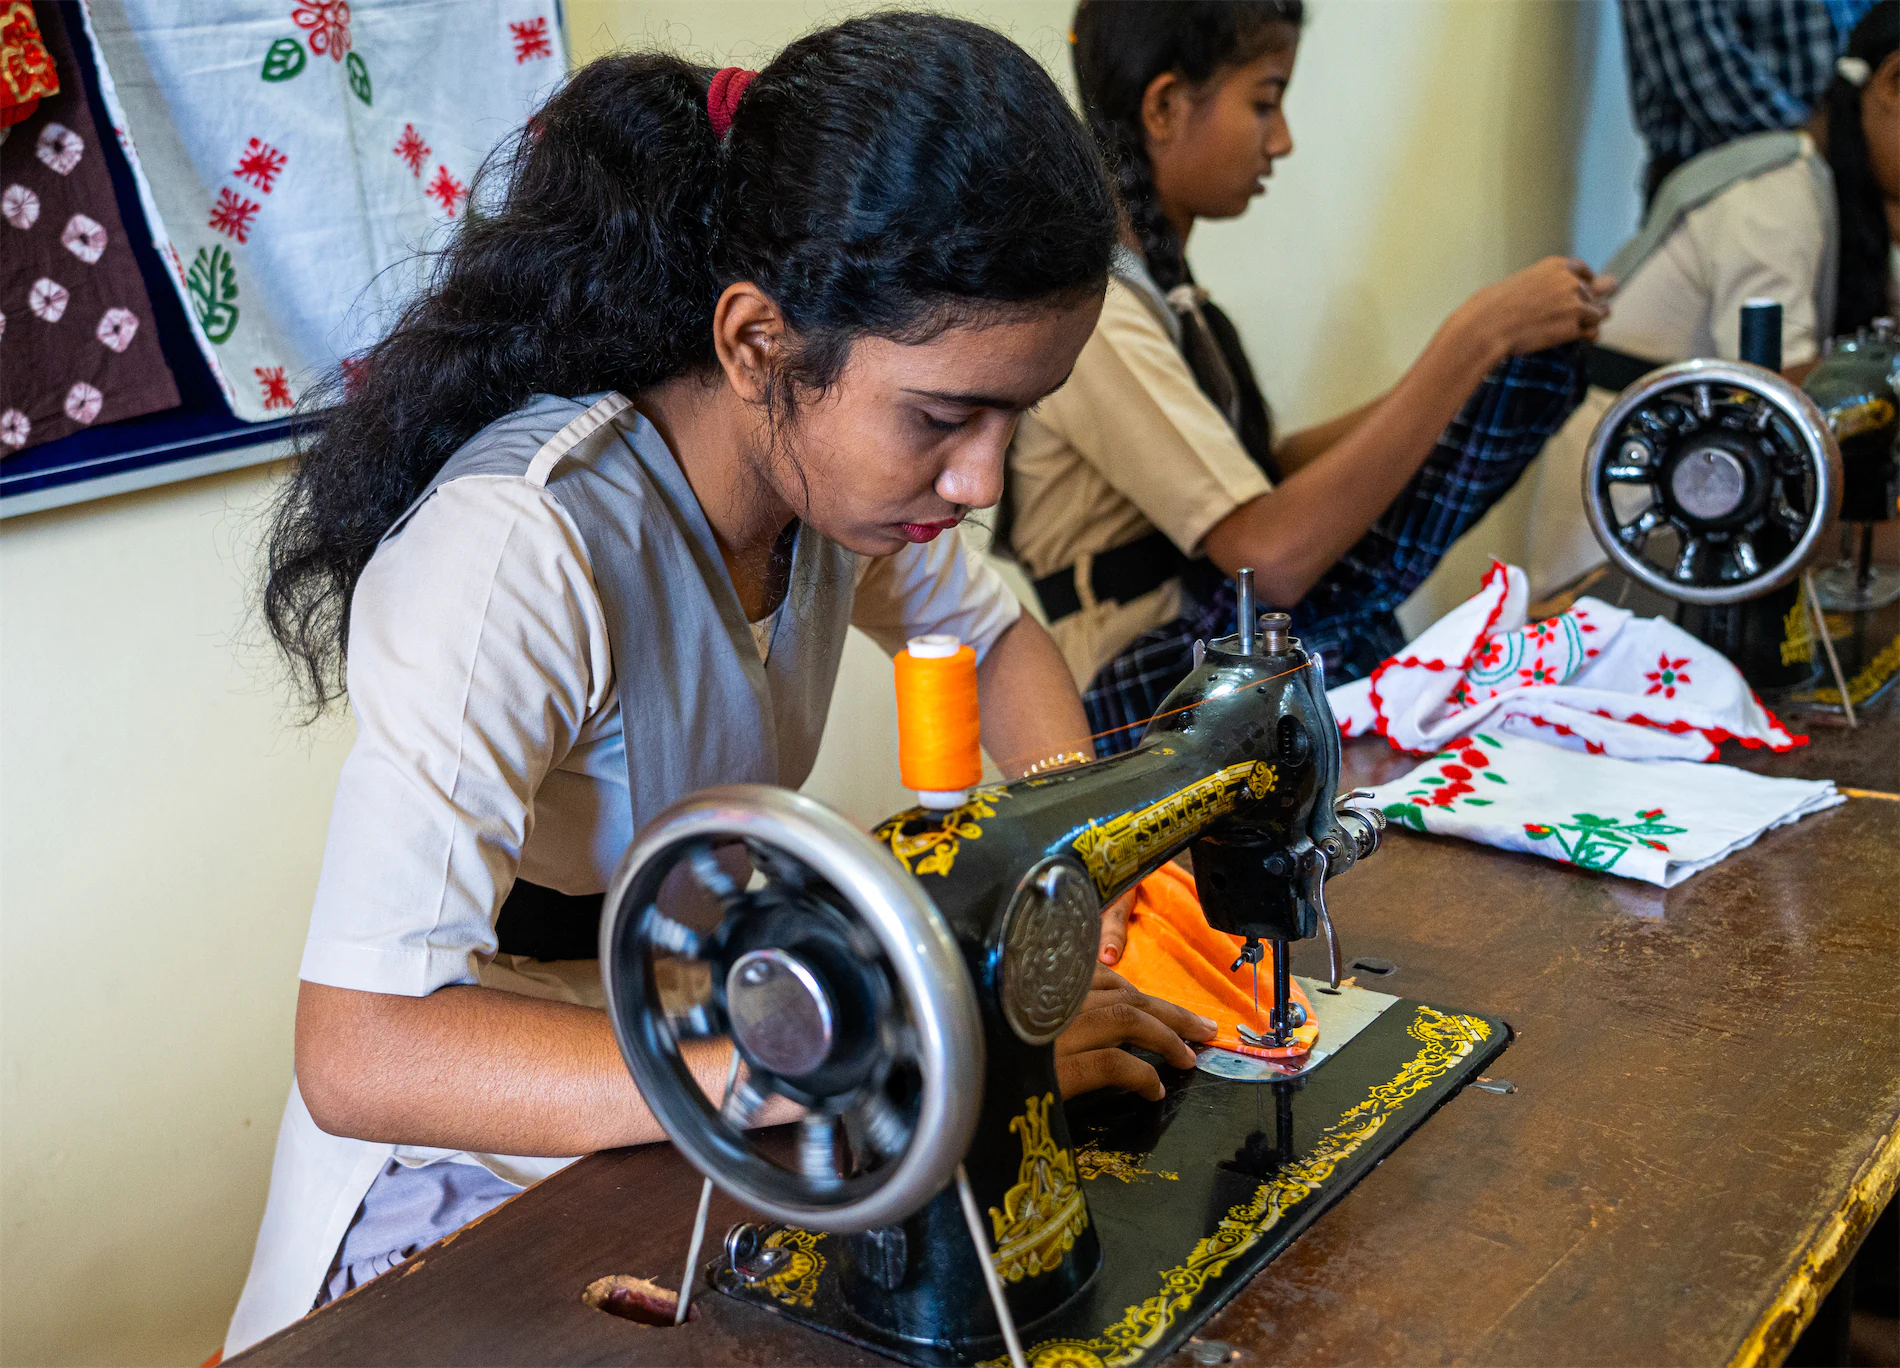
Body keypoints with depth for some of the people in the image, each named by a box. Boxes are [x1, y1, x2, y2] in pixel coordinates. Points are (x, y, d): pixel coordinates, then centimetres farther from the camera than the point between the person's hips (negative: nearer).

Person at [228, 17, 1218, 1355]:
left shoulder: (832, 451, -8)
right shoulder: (518, 554, -30)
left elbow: (995, 636, 12)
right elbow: (362, 1054, -37)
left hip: (706, 1072, 7)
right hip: (474, 1184, -6)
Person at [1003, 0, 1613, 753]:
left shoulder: (1155, 275, 11)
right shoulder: (1087, 308, -21)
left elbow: (1261, 473, 12)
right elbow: (1275, 552, -28)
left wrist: (1493, 343, 5)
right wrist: (1473, 339, -24)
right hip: (1159, 697, -9)